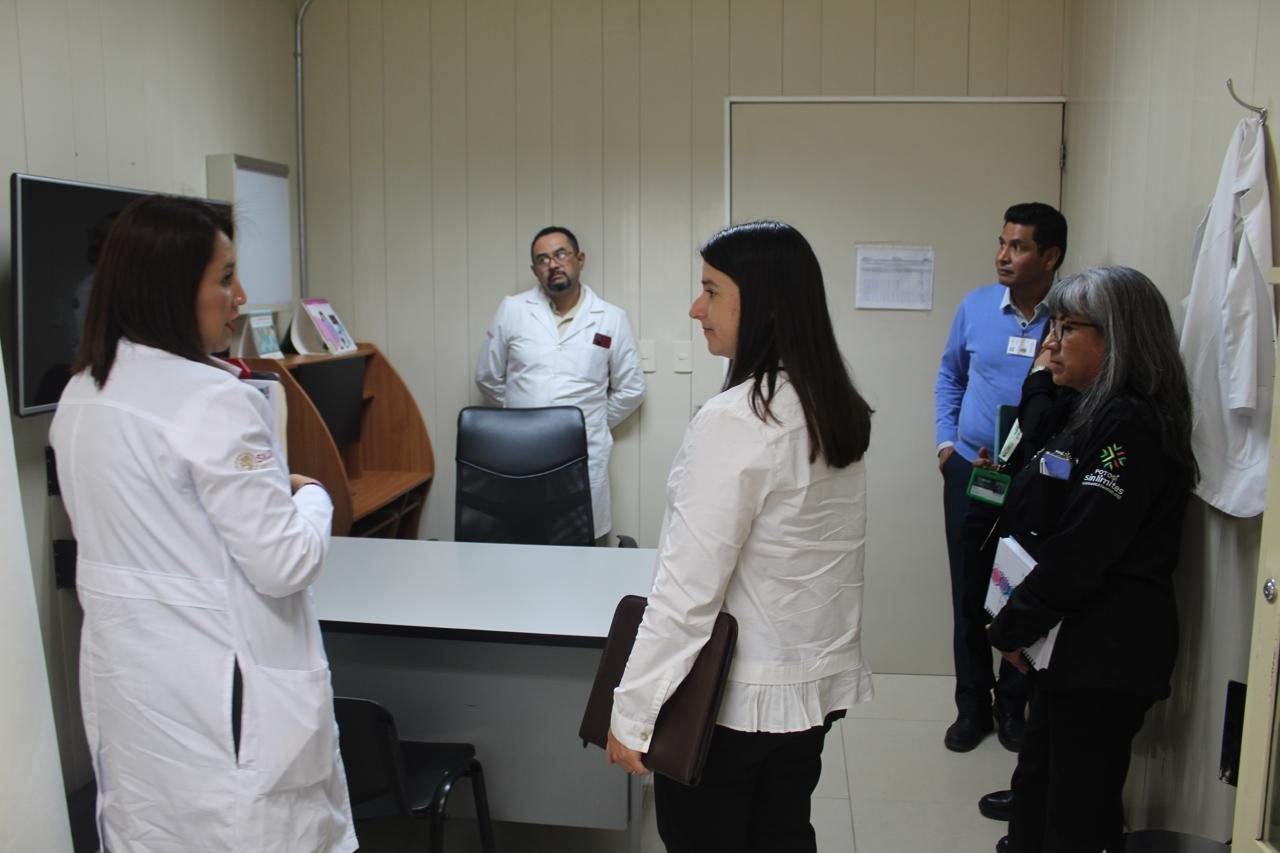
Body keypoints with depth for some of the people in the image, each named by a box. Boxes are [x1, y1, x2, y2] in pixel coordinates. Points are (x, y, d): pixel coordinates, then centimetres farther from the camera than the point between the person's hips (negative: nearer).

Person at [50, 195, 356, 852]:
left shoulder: (79, 396, 6)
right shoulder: (212, 401, -22)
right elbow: (286, 562, -20)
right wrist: (311, 495, -2)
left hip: (127, 675, 9)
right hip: (219, 686, -8)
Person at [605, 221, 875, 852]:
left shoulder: (736, 421, -23)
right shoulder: (838, 409, 1)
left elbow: (688, 587, -24)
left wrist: (632, 714, -17)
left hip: (734, 698, -7)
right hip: (817, 683, 7)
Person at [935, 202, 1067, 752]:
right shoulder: (976, 306, -1)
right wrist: (945, 440, 6)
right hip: (969, 472, 2)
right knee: (969, 596, 9)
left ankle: (1013, 705, 28)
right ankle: (972, 705, 25)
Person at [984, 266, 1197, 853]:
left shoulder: (1131, 423, -18)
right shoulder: (1085, 412, 12)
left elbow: (1082, 550, -23)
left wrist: (1013, 626, -12)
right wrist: (1042, 382, 13)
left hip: (1105, 649, -10)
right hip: (1072, 638, 10)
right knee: (1039, 785, 21)